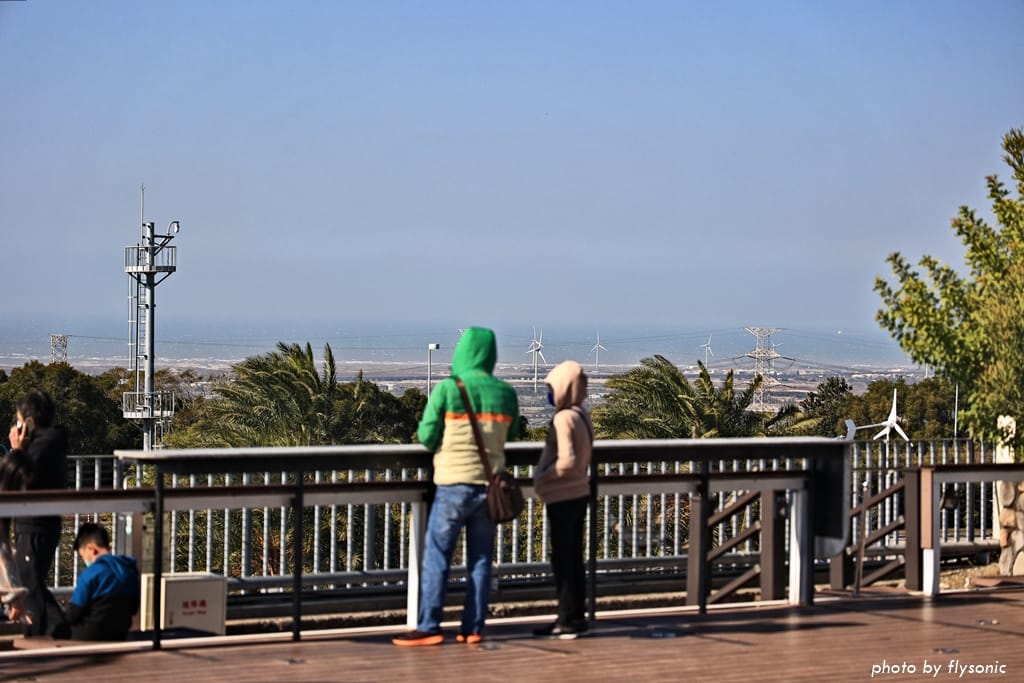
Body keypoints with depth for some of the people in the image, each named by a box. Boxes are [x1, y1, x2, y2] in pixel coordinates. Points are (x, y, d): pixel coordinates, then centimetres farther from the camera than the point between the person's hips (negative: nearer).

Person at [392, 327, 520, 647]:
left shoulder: (447, 389, -10)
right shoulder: (505, 393, 2)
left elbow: (426, 435, -7)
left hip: (454, 483, -4)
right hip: (490, 483, 4)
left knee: (436, 556, 0)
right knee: (480, 558, 8)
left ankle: (428, 627, -4)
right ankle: (473, 628, 8)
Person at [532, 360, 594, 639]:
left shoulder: (564, 418, -18)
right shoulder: (582, 416, 10)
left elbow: (566, 461, -26)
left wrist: (542, 477, -12)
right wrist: (545, 475, 12)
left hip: (562, 498, -9)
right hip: (579, 493, 9)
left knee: (562, 559, -3)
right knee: (574, 558, 13)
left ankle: (568, 621, 0)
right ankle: (577, 617, 18)